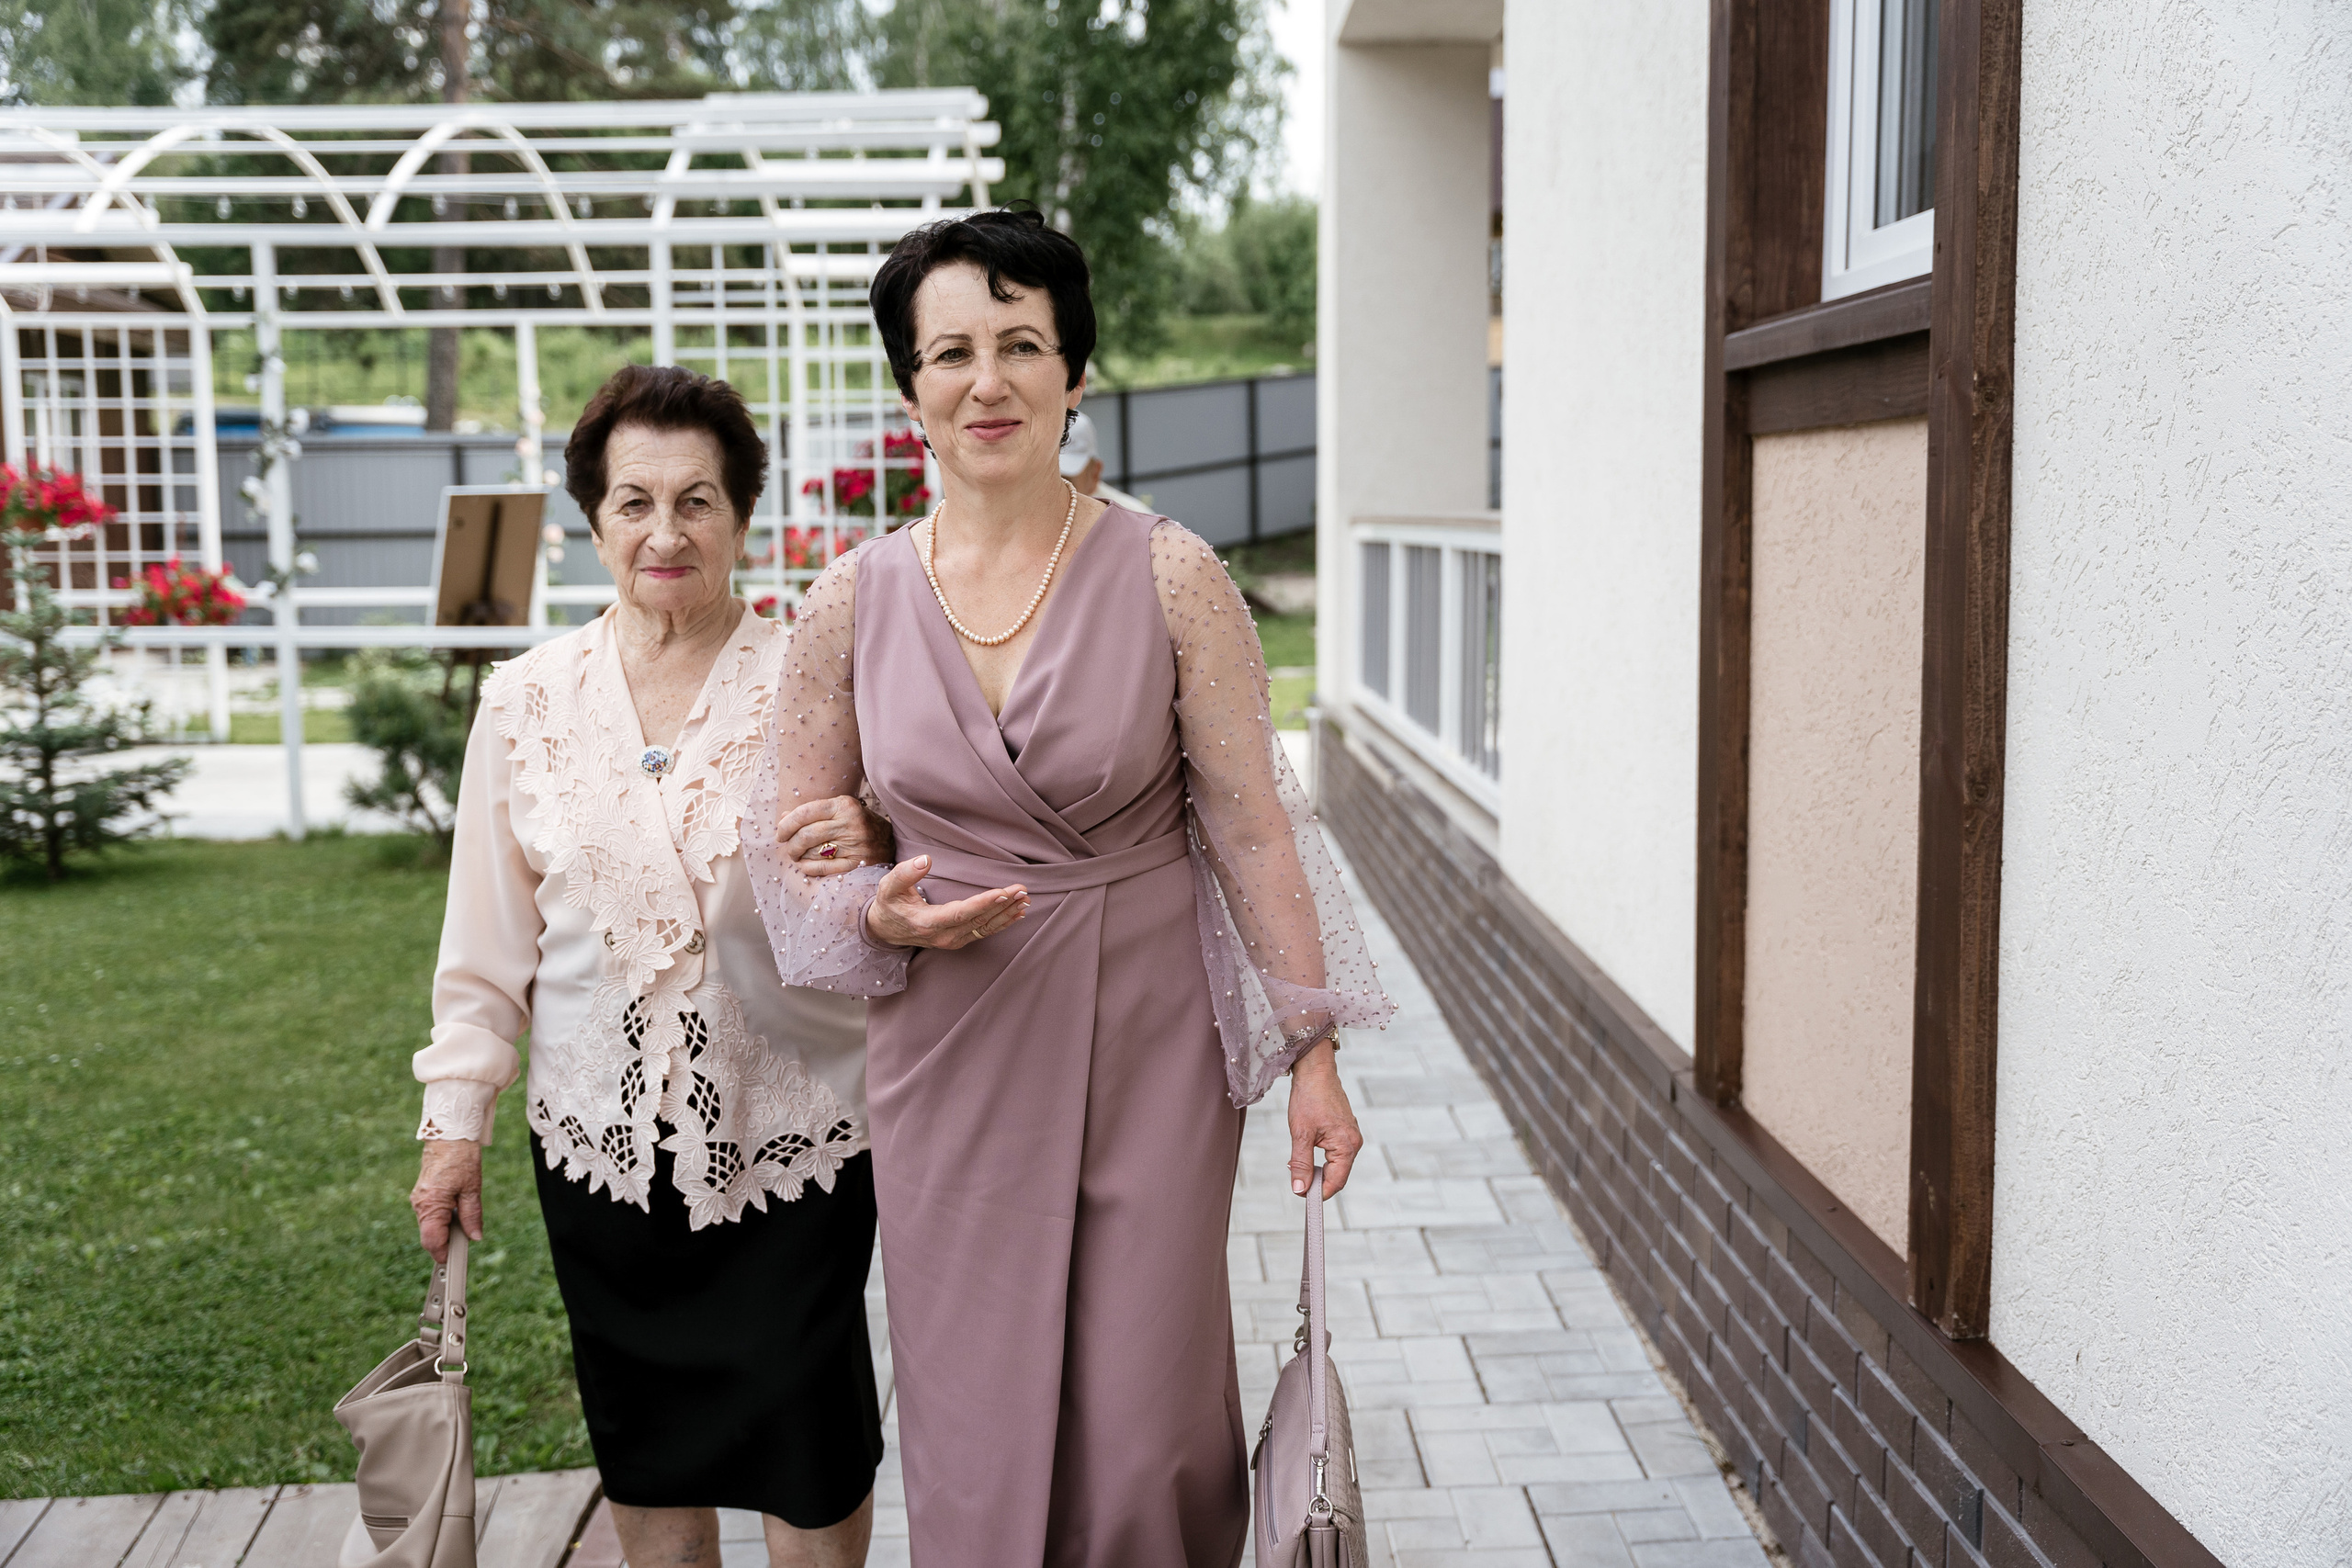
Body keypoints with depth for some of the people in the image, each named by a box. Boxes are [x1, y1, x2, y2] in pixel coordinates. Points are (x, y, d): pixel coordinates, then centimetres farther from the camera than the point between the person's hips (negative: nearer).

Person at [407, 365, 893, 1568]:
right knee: (645, 1450, 16)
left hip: (793, 1134, -2)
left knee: (812, 1461, 9)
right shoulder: (527, 700, 0)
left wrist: (865, 873, -24)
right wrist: (455, 1120, 7)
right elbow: (488, 937, 7)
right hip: (600, 1141, 2)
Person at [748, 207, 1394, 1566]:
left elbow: (1252, 826, -2)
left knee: (1150, 1433, 4)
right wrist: (885, 914, -11)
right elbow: (798, 855, 10)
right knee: (974, 1433, 10)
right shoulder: (854, 602, 0)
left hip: (1150, 1044, -1)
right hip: (952, 1057, 2)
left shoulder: (1169, 577, -6)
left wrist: (1313, 1050, -3)